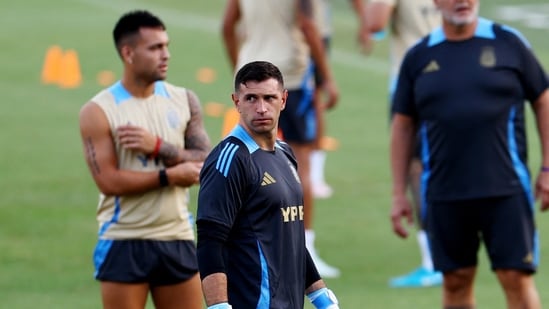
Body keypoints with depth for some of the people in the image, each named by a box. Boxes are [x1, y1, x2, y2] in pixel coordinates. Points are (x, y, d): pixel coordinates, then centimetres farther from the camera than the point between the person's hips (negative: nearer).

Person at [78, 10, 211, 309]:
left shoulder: (184, 101, 5)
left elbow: (205, 166, -2)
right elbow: (109, 181, -16)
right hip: (124, 242, -4)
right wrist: (170, 175, -15)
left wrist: (158, 147, -16)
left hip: (177, 239, 4)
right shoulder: (98, 112, -8)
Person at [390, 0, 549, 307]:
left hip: (505, 188, -2)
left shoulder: (509, 43, 3)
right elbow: (403, 125, 12)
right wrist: (399, 194, 8)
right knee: (456, 281, 6)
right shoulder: (418, 57, 7)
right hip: (444, 196, 2)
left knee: (517, 278, -6)